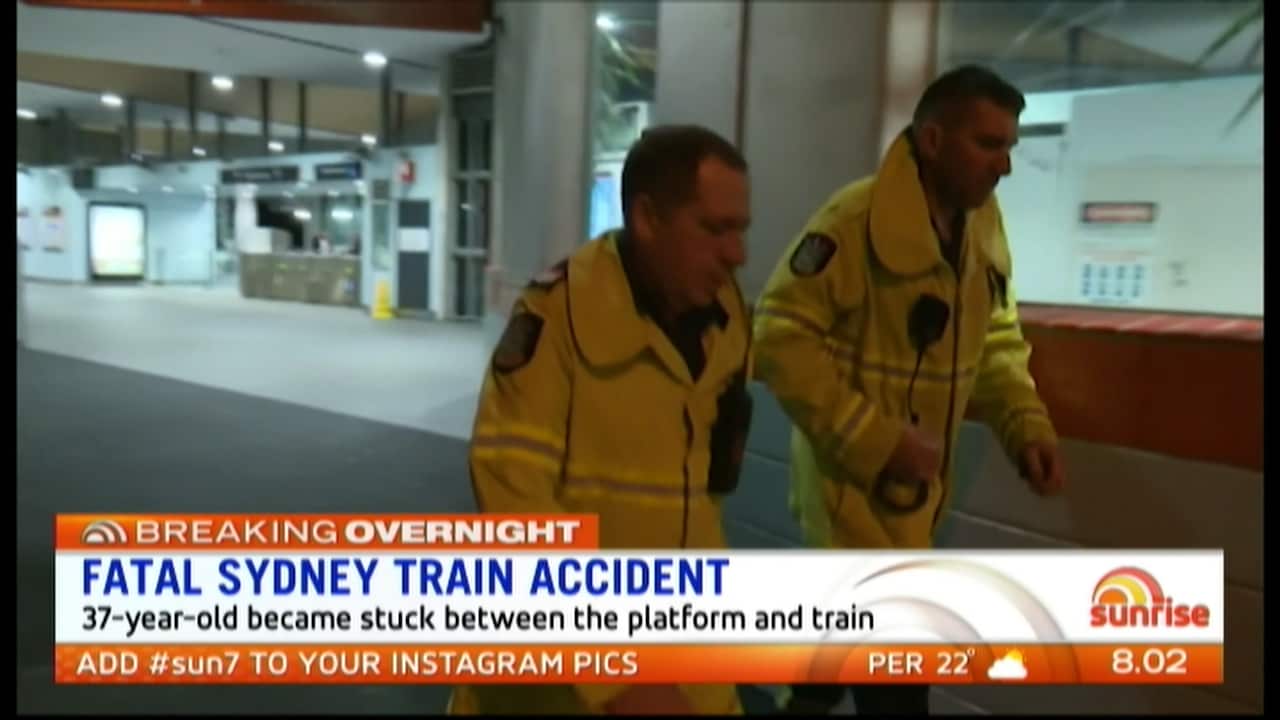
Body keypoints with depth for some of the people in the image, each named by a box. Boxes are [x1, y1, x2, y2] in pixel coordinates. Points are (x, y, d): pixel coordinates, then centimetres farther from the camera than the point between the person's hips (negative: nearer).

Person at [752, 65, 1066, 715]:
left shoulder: (985, 227, 5)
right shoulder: (854, 220, -21)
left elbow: (996, 340, 14)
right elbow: (781, 338, -21)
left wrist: (1025, 422, -3)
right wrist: (874, 441, -23)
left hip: (918, 478, 8)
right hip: (854, 472, -7)